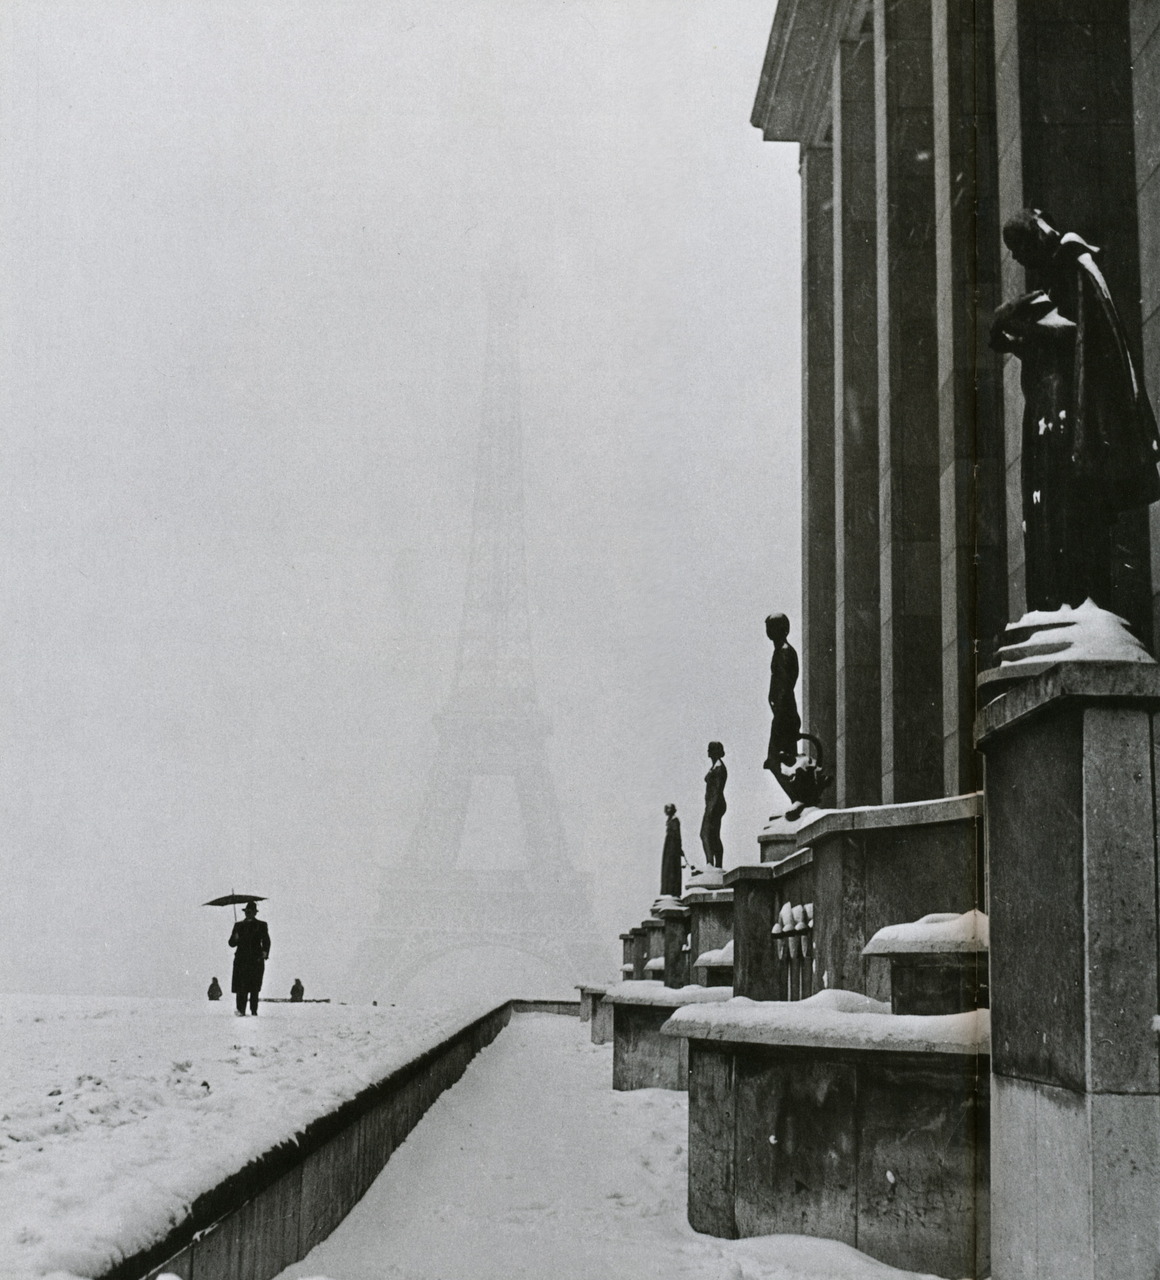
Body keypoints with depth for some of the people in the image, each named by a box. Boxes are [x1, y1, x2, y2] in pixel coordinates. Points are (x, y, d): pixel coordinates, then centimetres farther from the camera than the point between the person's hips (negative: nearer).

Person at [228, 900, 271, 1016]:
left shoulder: (261, 925, 11)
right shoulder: (238, 925, 16)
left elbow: (266, 941, 3)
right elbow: (231, 943, 14)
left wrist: (265, 952, -15)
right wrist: (235, 939, -9)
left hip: (256, 960, -1)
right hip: (241, 960, 1)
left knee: (255, 987, -3)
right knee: (241, 987, -10)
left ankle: (254, 1010, 2)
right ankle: (241, 1010, -14)